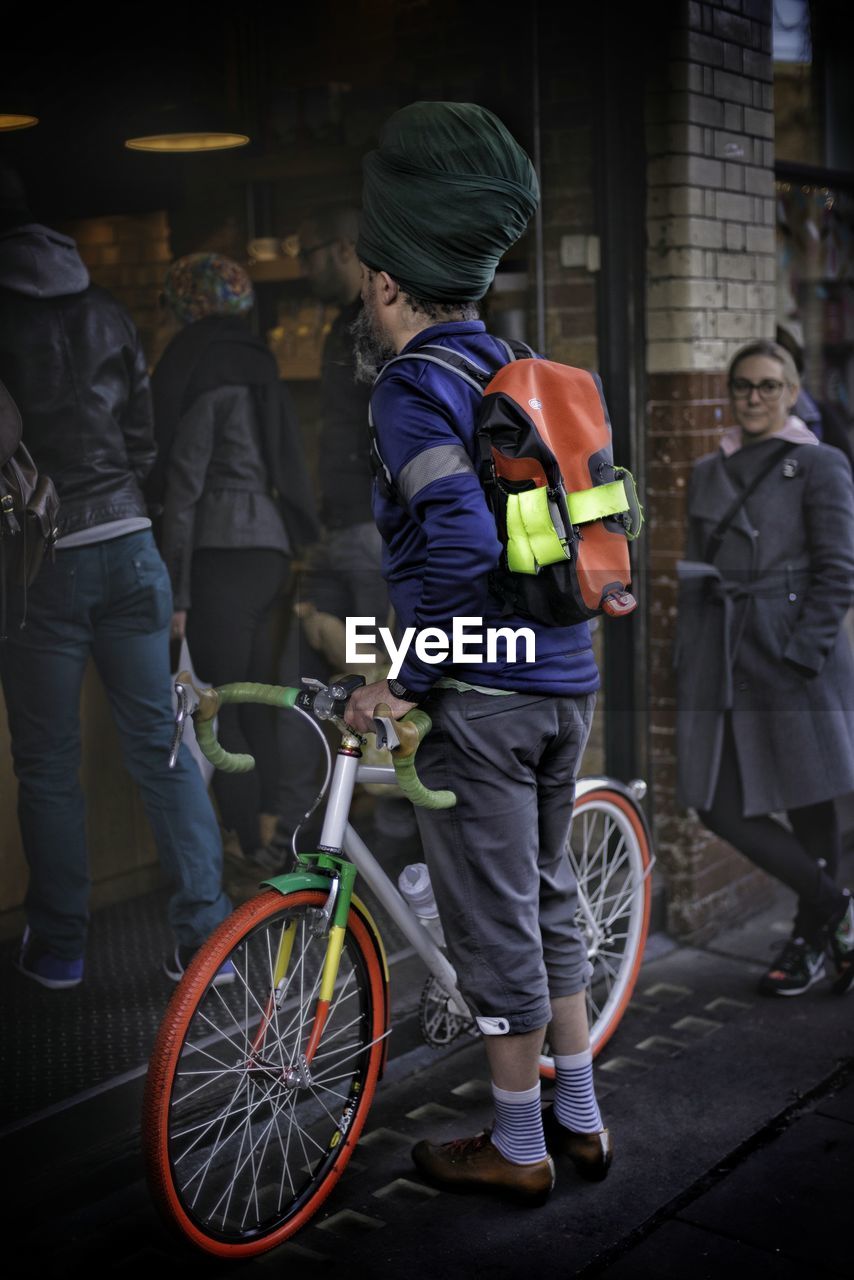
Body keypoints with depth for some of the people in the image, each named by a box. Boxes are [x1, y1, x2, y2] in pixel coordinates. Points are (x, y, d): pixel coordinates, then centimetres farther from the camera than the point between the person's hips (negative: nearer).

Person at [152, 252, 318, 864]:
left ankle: (251, 857, -2)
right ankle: (269, 837, 14)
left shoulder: (202, 376, -7)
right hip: (271, 547, 8)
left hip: (224, 555, -8)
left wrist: (175, 592, -12)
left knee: (218, 716, -3)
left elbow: (184, 488, -12)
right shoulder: (259, 369, 15)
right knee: (255, 706, 11)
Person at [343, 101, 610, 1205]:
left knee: (494, 926, 4)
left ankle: (517, 1147, 19)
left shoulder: (414, 386, -13)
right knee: (547, 899, 20)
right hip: (565, 677, 9)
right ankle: (579, 1118, 31)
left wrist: (408, 682, -17)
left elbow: (462, 546, -26)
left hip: (482, 697, -8)